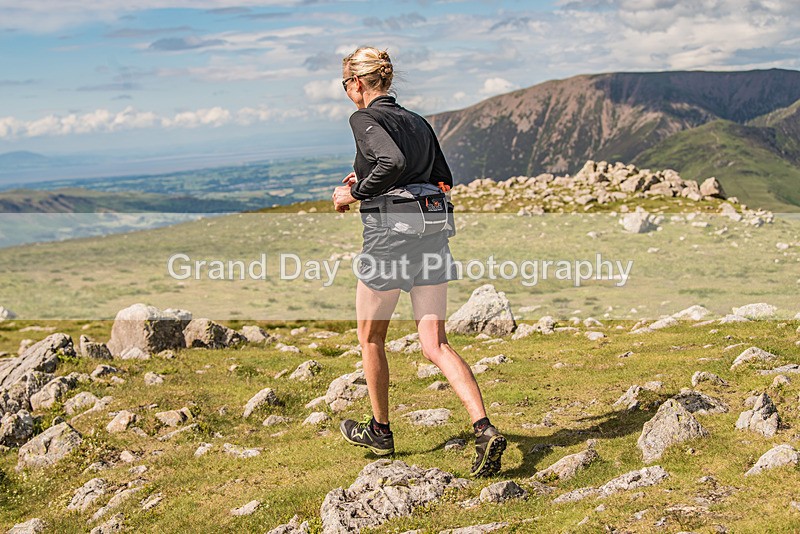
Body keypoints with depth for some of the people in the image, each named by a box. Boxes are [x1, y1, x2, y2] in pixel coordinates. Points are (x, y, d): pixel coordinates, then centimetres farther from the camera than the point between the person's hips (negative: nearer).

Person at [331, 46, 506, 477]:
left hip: (389, 239, -6)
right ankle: (484, 429, -13)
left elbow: (393, 161, -27)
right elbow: (443, 179, 18)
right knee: (435, 345, 4)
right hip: (432, 239, 7)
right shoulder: (417, 122, 15)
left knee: (370, 338, 16)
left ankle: (380, 430, 30)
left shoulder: (365, 119, -8)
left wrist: (355, 192, -12)